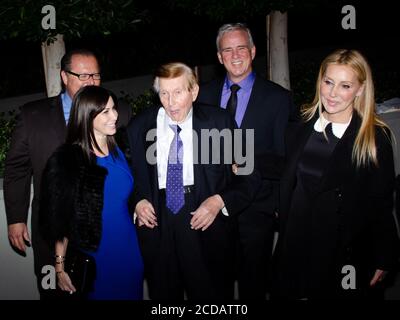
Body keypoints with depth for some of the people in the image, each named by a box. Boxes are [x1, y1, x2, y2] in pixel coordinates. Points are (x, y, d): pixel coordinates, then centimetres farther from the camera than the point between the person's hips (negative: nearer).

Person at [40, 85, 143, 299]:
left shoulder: (120, 150, 2)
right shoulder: (65, 160, -13)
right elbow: (58, 220, -10)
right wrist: (60, 266, -8)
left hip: (129, 251, 5)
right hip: (92, 257, -5)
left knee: (131, 294, 18)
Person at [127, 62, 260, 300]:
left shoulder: (220, 122, -2)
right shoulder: (140, 127, 3)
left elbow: (249, 176, 0)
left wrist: (220, 201, -14)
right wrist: (137, 201, -4)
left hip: (206, 229, -1)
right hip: (157, 229, 2)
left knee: (212, 296, 9)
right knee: (163, 294, 15)